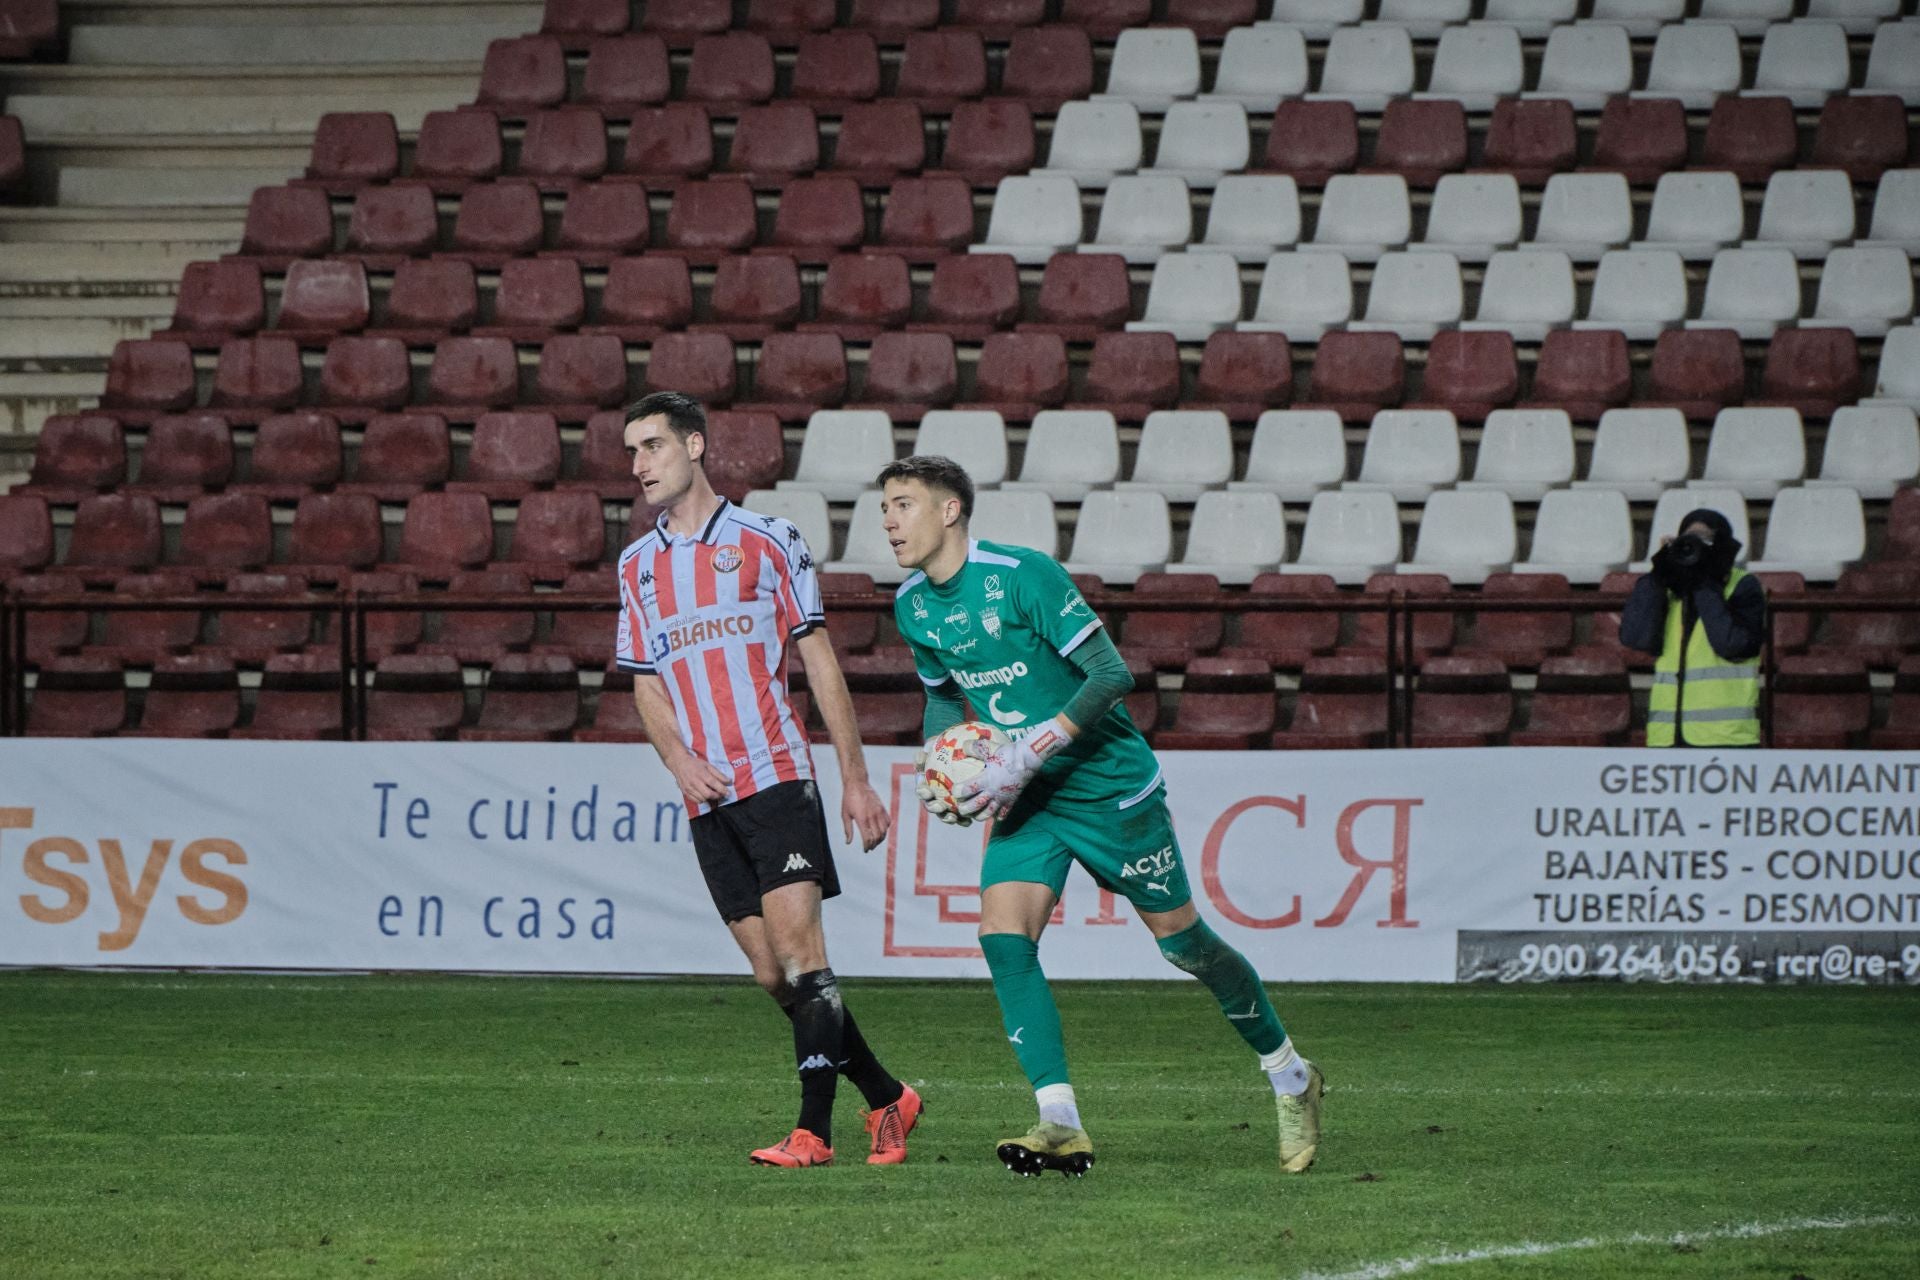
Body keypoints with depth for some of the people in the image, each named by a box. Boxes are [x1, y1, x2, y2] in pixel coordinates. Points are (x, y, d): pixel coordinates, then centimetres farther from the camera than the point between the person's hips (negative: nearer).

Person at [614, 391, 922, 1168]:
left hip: (777, 777, -5)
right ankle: (887, 1099, 15)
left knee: (797, 948, -16)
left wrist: (855, 777, 0)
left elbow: (820, 663, 4)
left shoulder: (766, 542, 2)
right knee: (772, 976, 2)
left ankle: (813, 1131, -17)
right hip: (706, 799, 5)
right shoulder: (637, 565, 14)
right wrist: (678, 758, -5)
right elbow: (646, 684, 16)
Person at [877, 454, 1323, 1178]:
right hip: (1026, 804, 6)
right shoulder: (911, 606, 1)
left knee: (1181, 940, 4)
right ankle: (1061, 1126, -17)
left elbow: (1111, 673, -23)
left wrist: (1030, 751, -30)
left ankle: (1289, 1077, 25)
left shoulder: (1022, 576, -21)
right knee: (1002, 939, -15)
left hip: (1109, 785, -6)